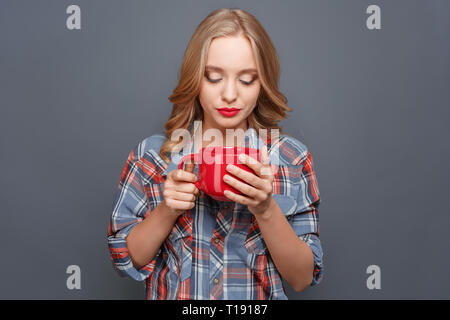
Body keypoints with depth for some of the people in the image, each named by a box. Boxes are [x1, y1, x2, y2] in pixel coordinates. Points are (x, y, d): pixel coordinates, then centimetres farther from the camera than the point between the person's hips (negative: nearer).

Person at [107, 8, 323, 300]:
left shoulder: (291, 158, -3)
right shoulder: (151, 154, -2)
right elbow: (126, 260, 1)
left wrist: (266, 209, -19)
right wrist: (167, 210, -15)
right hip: (171, 293, 1)